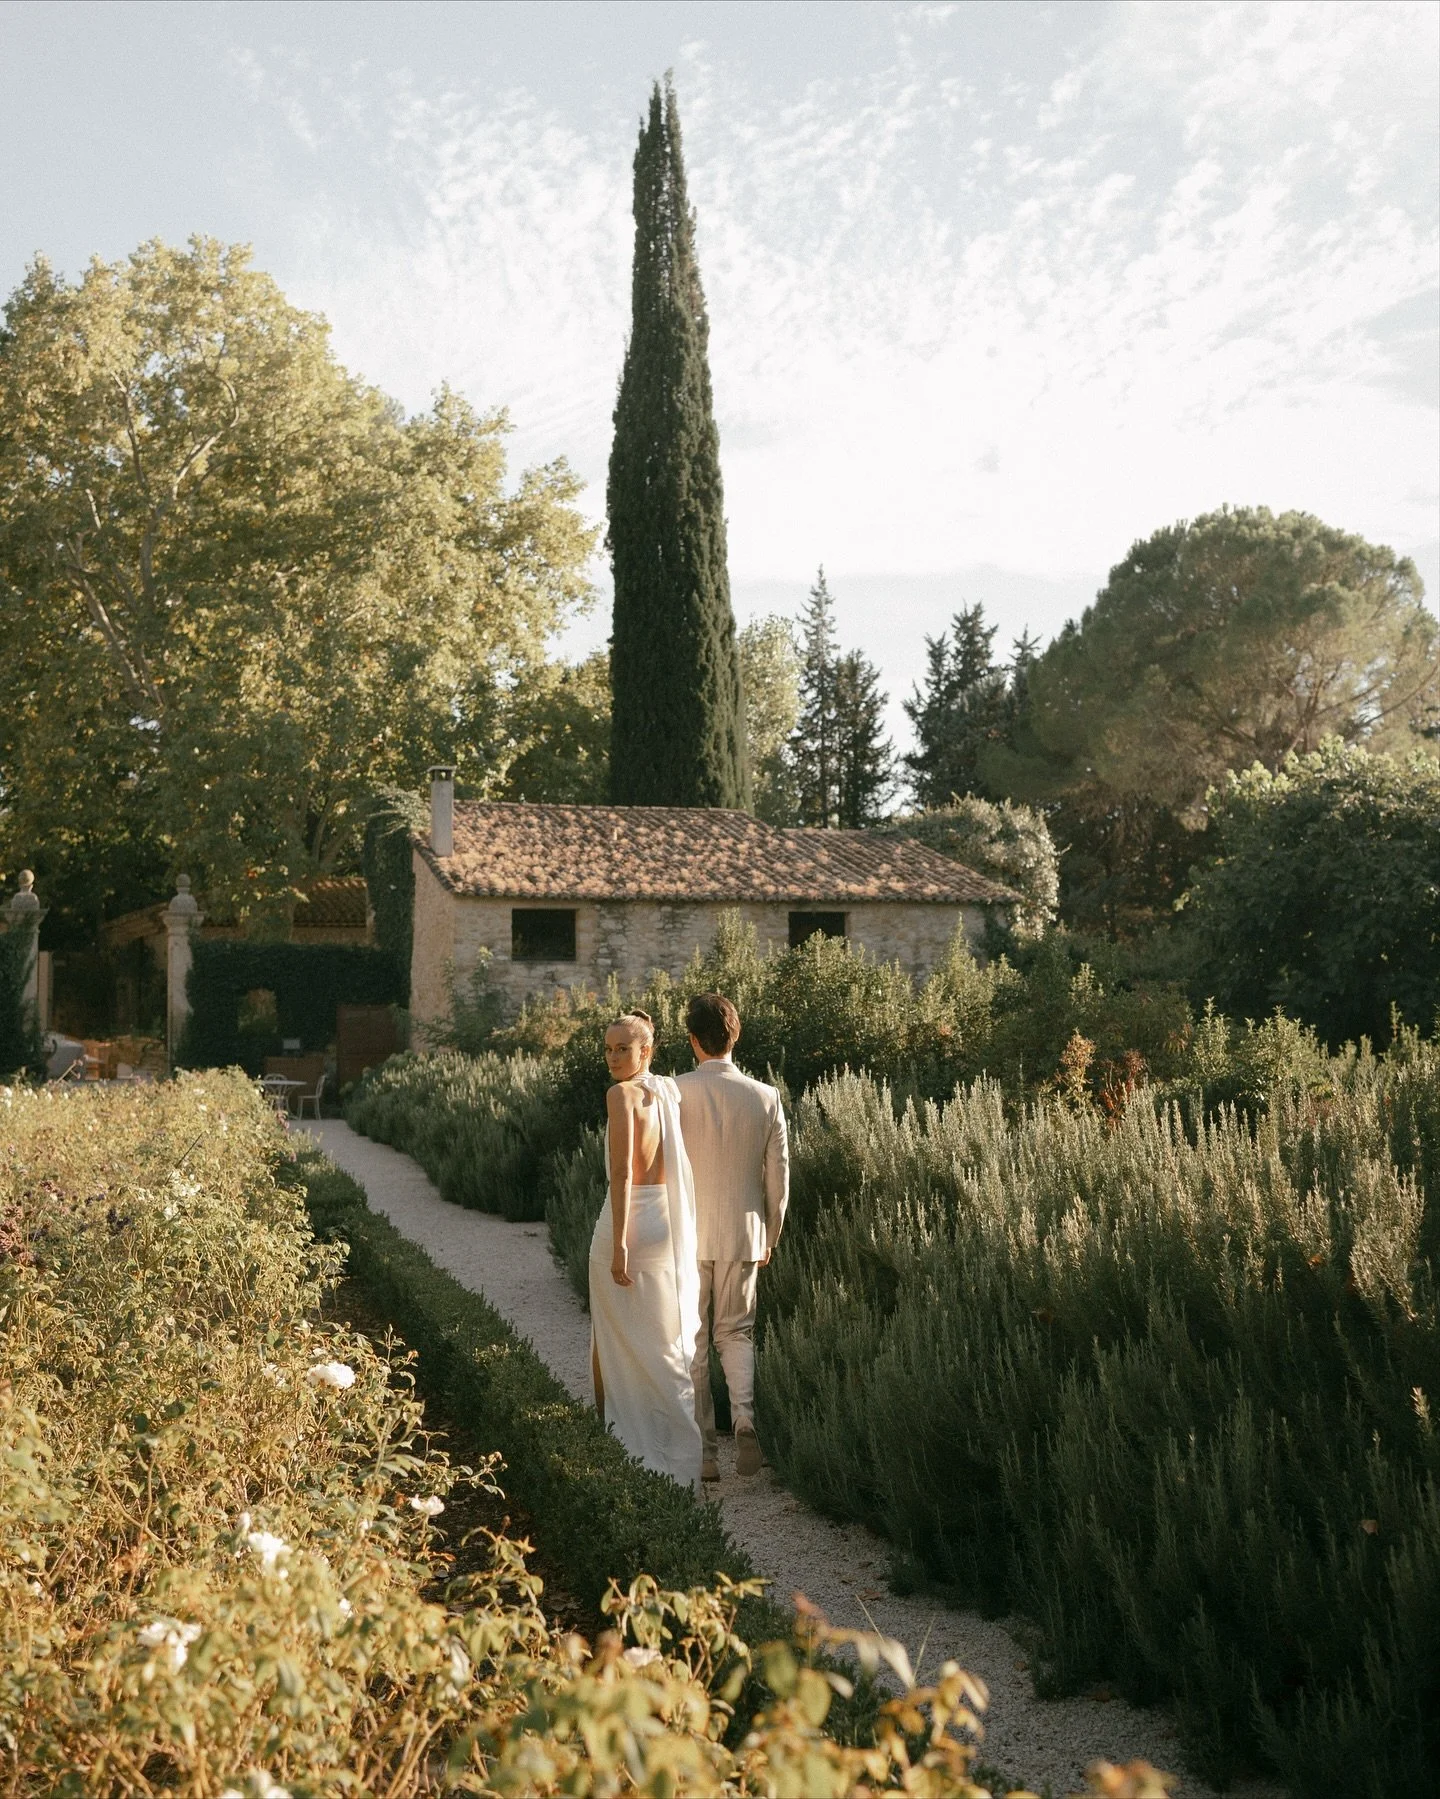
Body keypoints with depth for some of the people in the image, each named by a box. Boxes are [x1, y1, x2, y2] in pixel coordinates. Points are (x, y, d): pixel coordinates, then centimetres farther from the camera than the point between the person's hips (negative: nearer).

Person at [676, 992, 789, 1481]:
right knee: (736, 1333, 17)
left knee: (692, 1341, 9)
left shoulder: (674, 1093, -11)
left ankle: (704, 1451, 11)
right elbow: (778, 1176, 2)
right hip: (743, 1235, 2)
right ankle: (744, 1416, -7)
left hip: (686, 1236, -2)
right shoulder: (765, 1097, -3)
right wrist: (770, 1237, 16)